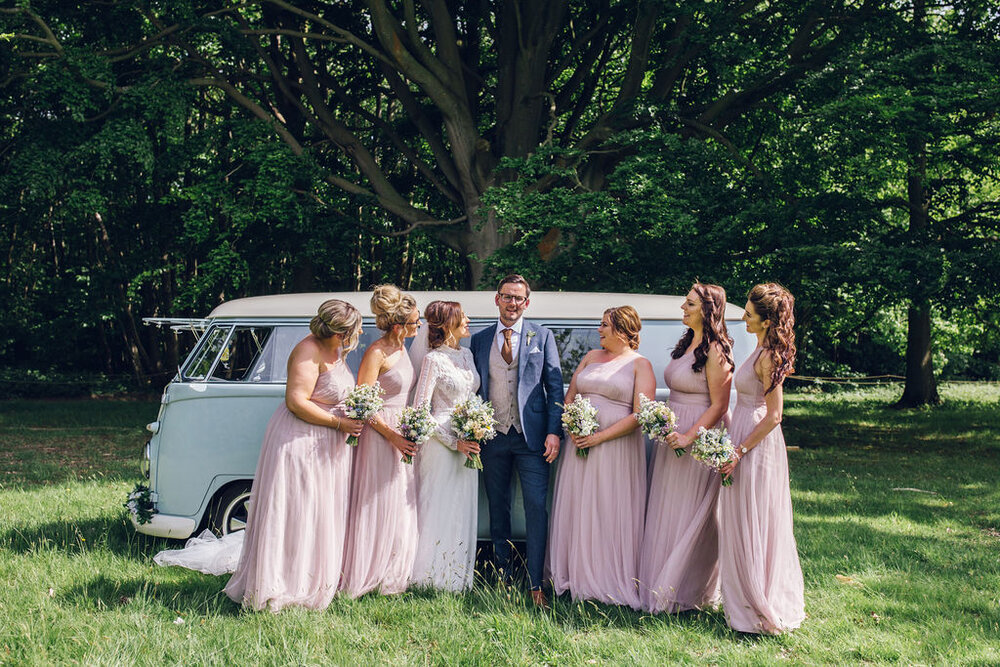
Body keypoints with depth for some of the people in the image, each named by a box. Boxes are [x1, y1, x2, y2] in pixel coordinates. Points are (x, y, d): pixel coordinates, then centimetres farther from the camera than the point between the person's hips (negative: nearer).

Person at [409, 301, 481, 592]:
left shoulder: (467, 355, 11)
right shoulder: (434, 359, -9)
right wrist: (454, 441, -15)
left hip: (467, 445, 7)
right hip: (441, 444, -7)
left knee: (462, 512, 10)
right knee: (437, 510, -2)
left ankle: (457, 579, 18)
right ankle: (432, 579, 7)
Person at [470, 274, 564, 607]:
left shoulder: (542, 337, 5)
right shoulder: (479, 340, 10)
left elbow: (555, 386, 1)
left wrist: (554, 431, -8)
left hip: (531, 436, -2)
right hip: (492, 437, 2)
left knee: (537, 508, -7)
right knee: (497, 510, 9)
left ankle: (536, 584, -4)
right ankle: (502, 576, 20)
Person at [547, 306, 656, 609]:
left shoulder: (640, 364, -2)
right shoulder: (591, 357, 15)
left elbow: (639, 415, -10)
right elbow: (569, 396, 15)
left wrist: (600, 437, -16)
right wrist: (573, 428, -4)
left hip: (617, 447, -5)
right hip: (580, 444, 5)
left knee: (612, 513, -3)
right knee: (577, 511, 7)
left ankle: (612, 581, 6)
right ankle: (578, 576, 16)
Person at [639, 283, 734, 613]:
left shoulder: (715, 351, -14)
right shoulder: (686, 344, 12)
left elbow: (719, 405, -17)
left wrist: (689, 437, -22)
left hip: (700, 439, -9)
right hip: (675, 434, 9)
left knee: (690, 515, 0)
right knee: (667, 514, 12)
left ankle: (690, 592, 12)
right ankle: (665, 586, 22)